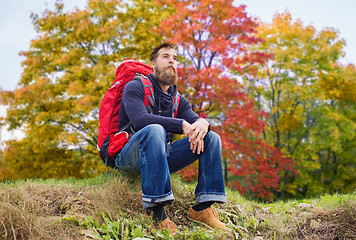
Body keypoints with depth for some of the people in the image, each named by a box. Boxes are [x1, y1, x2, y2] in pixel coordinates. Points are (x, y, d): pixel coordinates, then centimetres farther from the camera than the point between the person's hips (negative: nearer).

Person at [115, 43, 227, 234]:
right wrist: (182, 125, -26)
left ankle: (202, 207, -14)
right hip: (129, 157, -6)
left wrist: (202, 123, -25)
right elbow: (140, 119, -20)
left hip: (161, 157, 6)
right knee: (154, 130, -36)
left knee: (212, 138, -4)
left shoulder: (179, 101, 18)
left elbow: (193, 119, 1)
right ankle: (155, 210, -41)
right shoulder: (135, 87, -1)